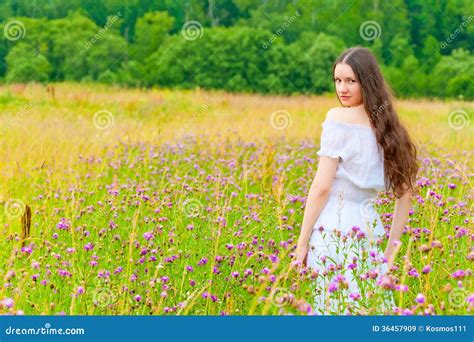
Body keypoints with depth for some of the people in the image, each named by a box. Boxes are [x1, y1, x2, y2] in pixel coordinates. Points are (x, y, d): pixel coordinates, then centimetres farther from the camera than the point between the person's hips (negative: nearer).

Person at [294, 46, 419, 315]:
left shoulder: (338, 118, -8)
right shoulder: (388, 126, 12)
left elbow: (322, 187, -11)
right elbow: (406, 193, 15)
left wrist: (302, 241, -5)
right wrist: (392, 246, 19)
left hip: (334, 229, -6)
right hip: (370, 231, 7)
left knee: (333, 309, -4)